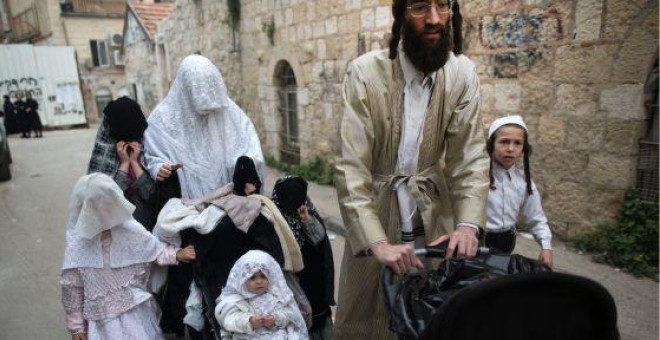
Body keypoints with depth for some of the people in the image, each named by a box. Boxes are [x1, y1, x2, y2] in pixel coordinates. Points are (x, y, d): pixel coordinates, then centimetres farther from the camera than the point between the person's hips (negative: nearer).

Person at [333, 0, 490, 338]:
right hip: (376, 216, -2)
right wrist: (377, 243, -30)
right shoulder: (365, 72, -17)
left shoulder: (463, 73, -6)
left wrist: (469, 223, -21)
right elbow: (350, 167, -21)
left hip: (434, 219, 3)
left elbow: (470, 155, -6)